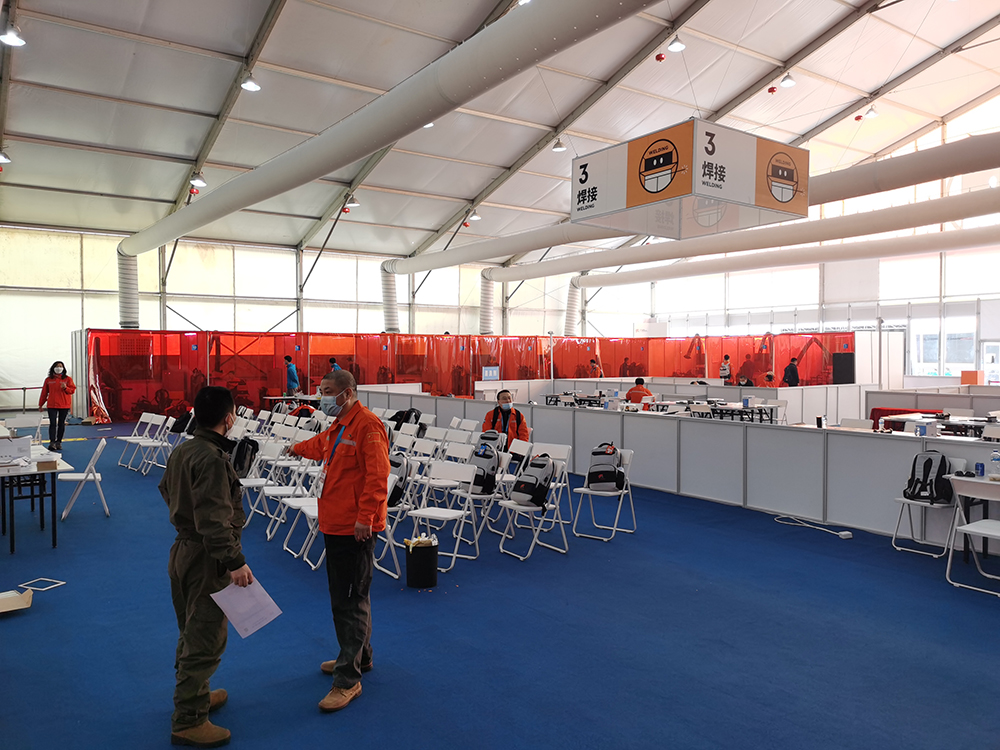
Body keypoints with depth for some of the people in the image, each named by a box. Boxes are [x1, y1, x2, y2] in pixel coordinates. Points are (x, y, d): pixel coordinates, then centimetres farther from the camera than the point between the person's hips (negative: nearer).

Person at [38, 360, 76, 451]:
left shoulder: (68, 379, 4)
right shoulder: (48, 380, 7)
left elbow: (72, 390, 1)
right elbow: (44, 393, 11)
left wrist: (65, 388, -20)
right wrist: (41, 404, 13)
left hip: (64, 406, 0)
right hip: (52, 405, 0)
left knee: (61, 424, 6)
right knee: (53, 424, -8)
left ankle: (59, 442, 14)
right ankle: (52, 443, -10)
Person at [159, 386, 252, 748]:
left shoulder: (181, 451, 5)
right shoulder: (213, 459, -25)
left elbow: (166, 489, 22)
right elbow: (214, 520, -30)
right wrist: (235, 562, -28)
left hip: (182, 552, 10)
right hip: (205, 560, -10)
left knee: (192, 633, 23)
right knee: (205, 640, 2)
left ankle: (196, 695, 40)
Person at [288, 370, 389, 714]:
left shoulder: (368, 426, -16)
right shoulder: (338, 427, 16)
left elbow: (377, 475, -23)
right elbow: (320, 443, 39)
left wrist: (365, 517, -25)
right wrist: (298, 448, 57)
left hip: (355, 529, -10)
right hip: (336, 524, 10)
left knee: (350, 601, -5)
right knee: (344, 597, 19)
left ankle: (348, 679, 3)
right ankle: (359, 658, 34)